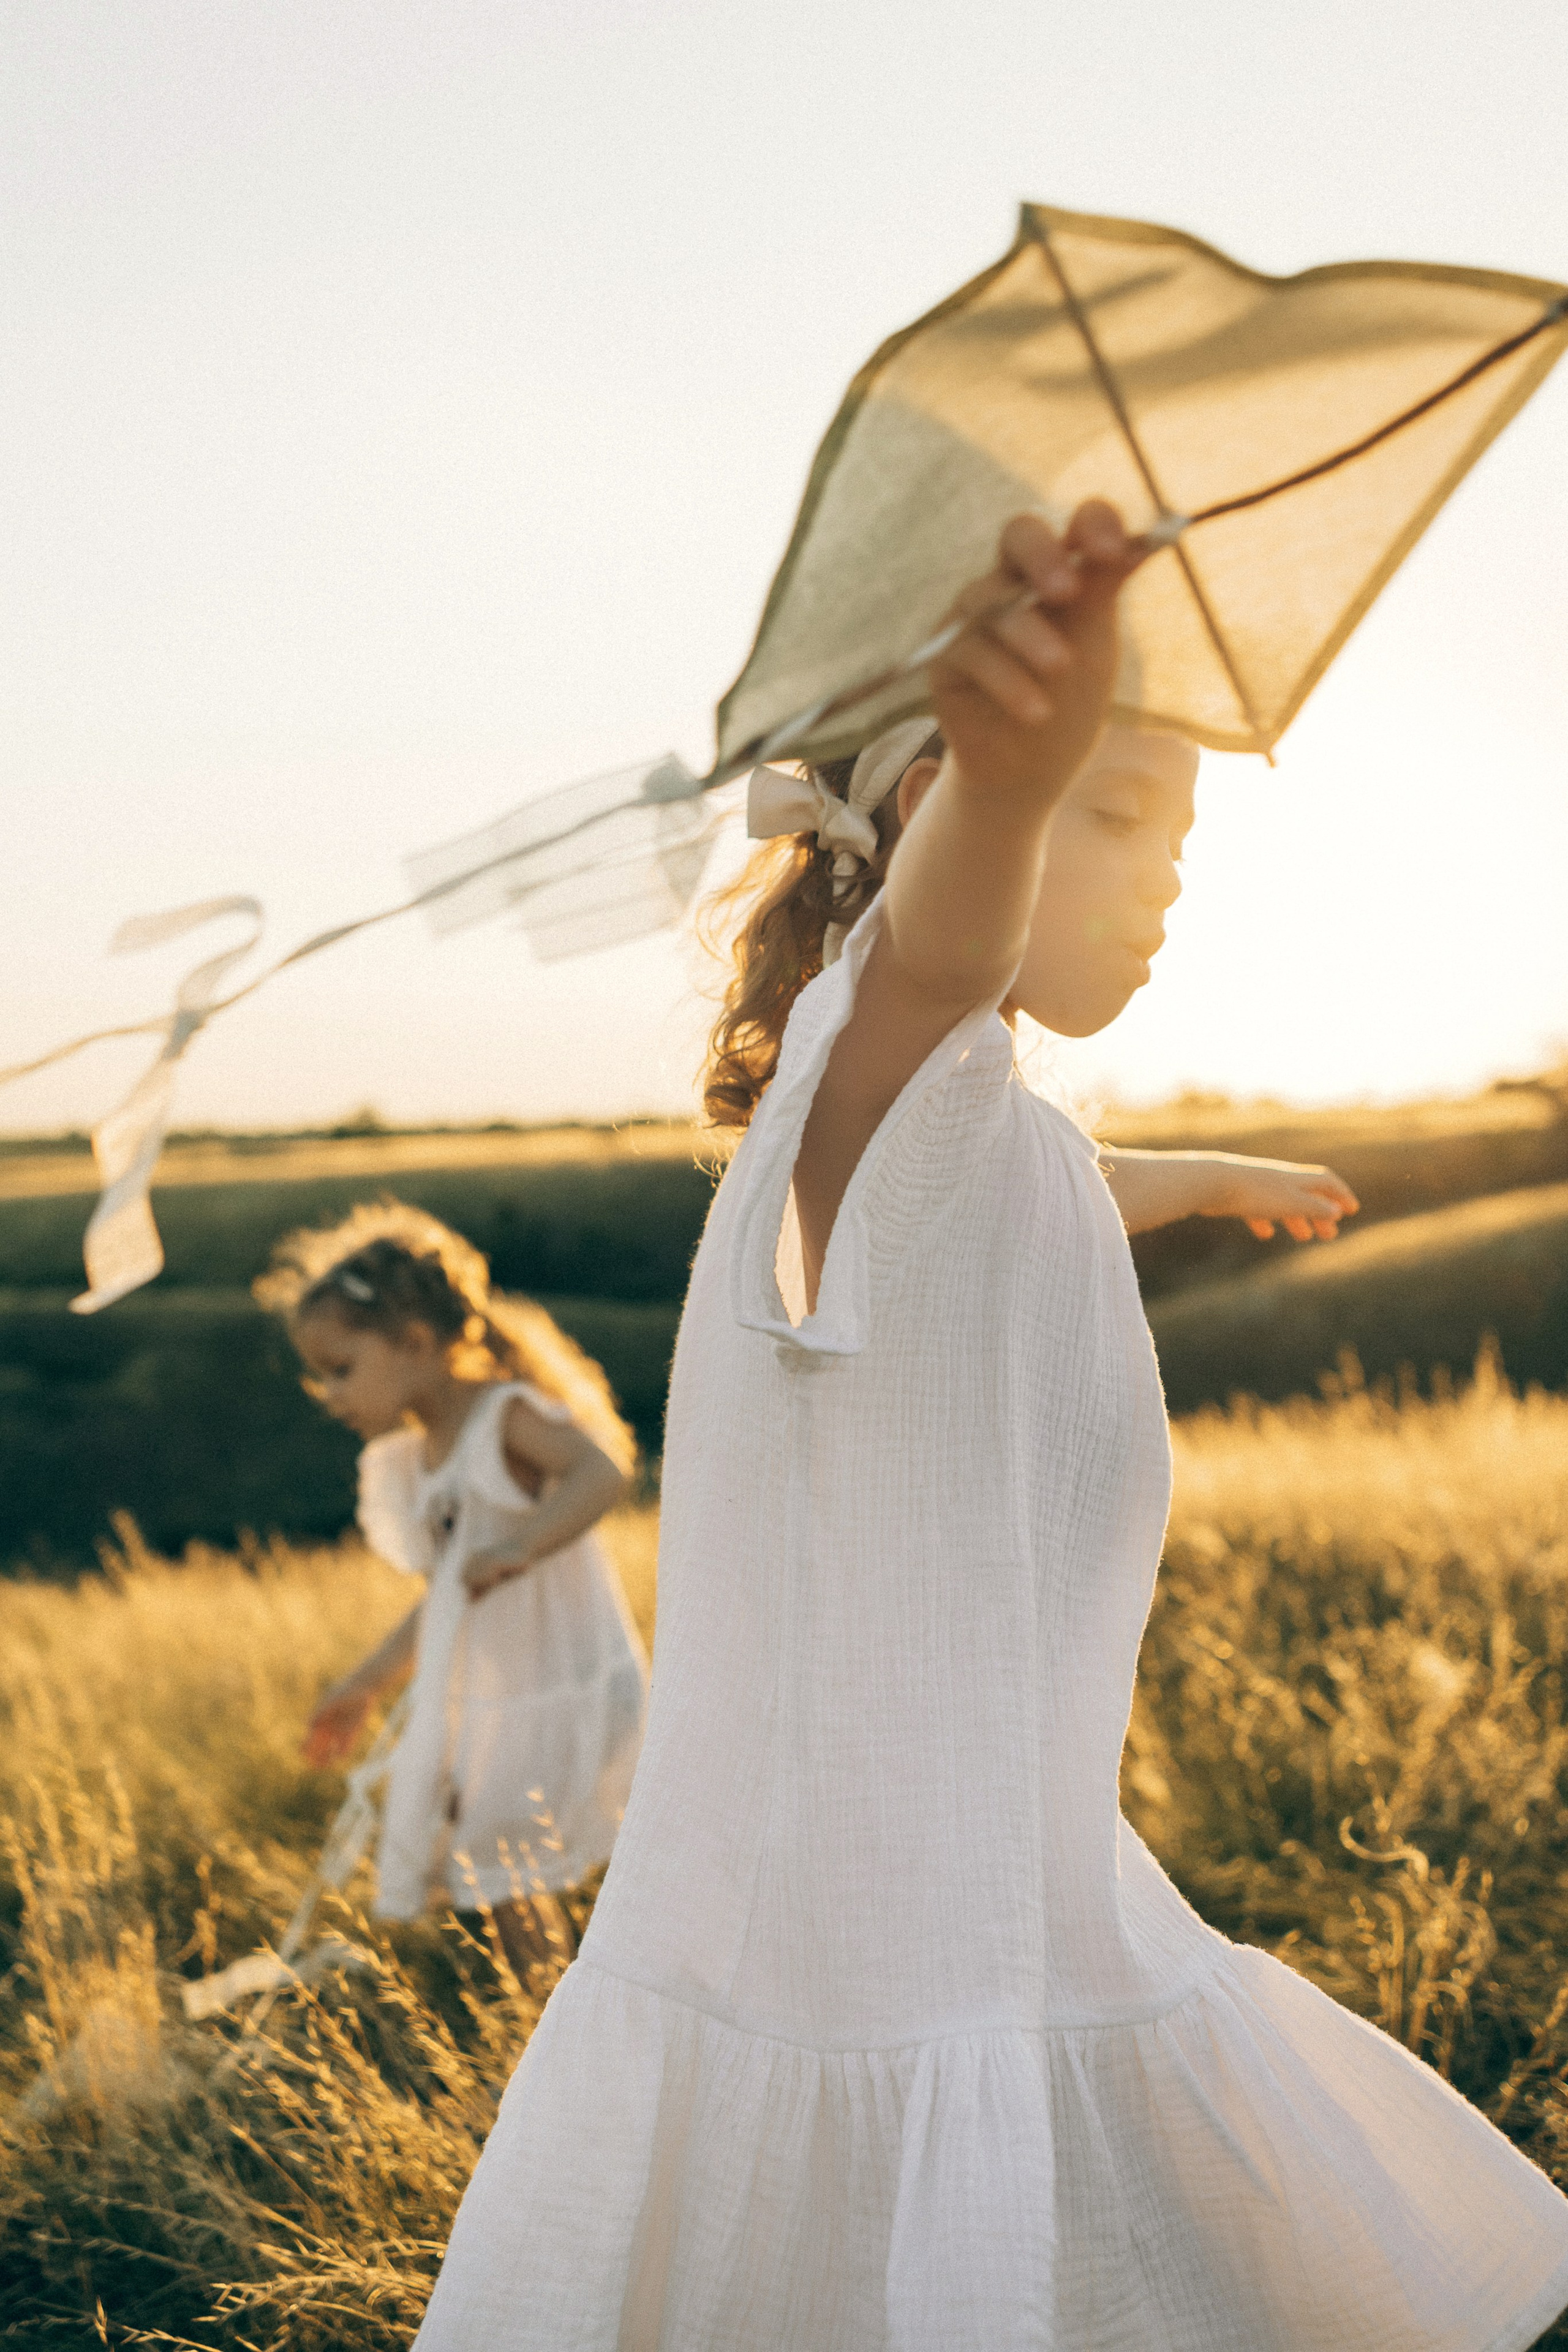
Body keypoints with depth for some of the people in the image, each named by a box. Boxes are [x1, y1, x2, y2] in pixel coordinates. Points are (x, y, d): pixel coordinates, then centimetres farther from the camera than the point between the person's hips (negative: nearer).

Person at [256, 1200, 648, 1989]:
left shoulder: (508, 1416, -14)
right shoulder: (414, 1463, 10)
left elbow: (603, 1468, -35)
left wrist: (521, 1546, -47)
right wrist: (367, 1685, 25)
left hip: (563, 1696, -8)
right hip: (479, 1703, 9)